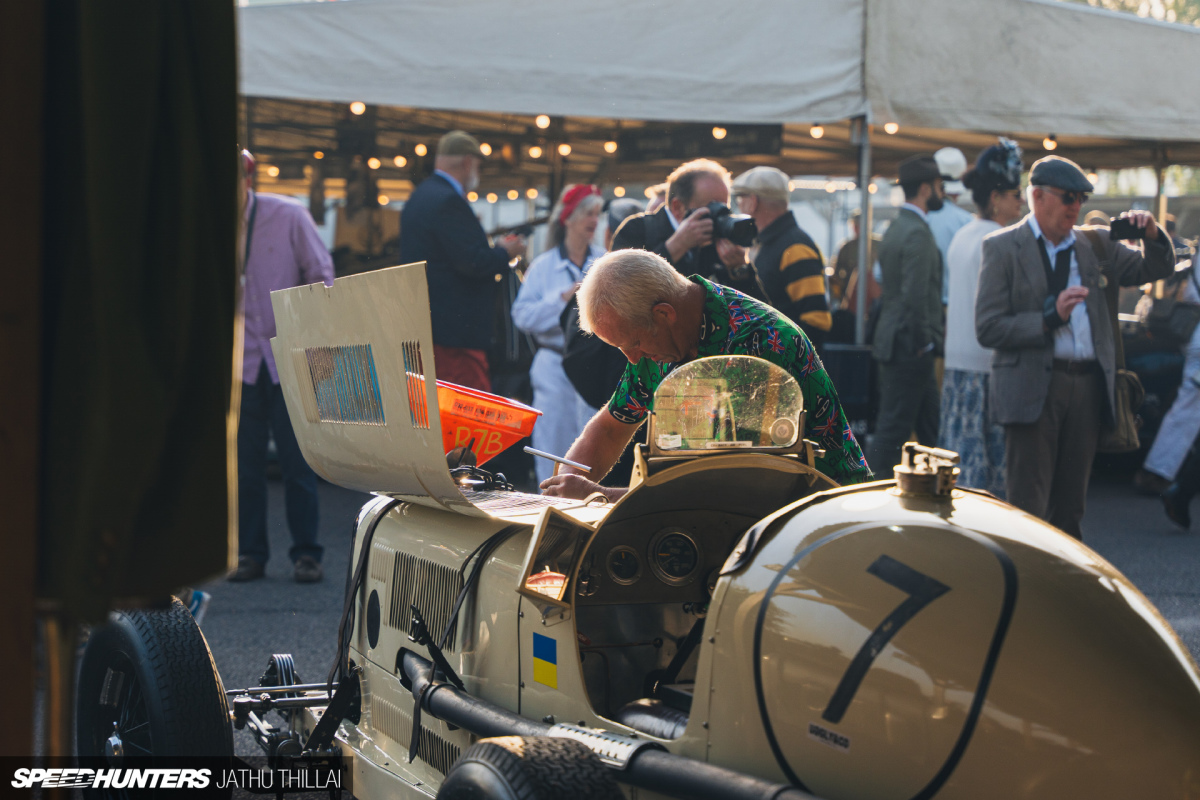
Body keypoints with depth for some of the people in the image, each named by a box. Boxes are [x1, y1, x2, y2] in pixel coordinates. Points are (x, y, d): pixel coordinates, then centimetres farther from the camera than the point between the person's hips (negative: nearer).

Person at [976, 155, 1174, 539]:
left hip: (1088, 384, 5)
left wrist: (1153, 234, -2)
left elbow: (1156, 269, 19)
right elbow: (987, 329, -8)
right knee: (1028, 510, -4)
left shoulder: (1094, 244, 13)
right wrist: (1050, 317, -18)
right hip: (1033, 388, -5)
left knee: (1070, 506, 12)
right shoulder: (1003, 247, -1)